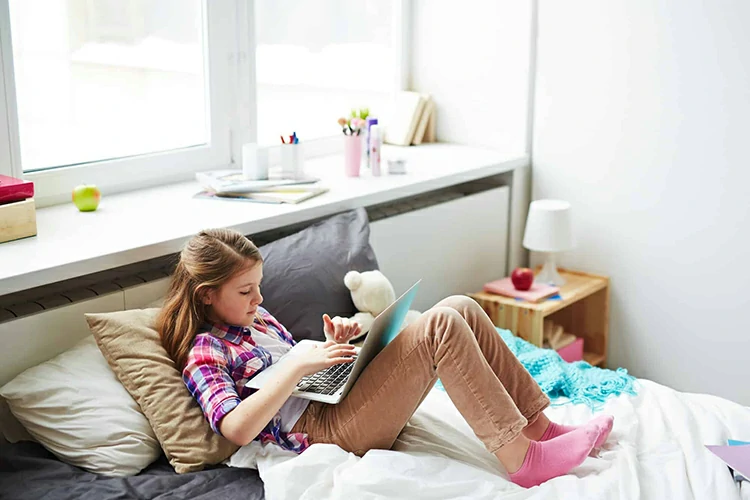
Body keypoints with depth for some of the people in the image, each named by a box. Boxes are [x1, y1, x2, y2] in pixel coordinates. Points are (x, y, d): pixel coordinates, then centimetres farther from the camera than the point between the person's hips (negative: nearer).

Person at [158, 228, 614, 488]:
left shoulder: (257, 319, 22)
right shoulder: (205, 352, -4)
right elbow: (237, 428, -20)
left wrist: (332, 343, 4)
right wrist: (298, 366, -22)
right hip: (325, 429, -9)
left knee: (462, 308, -6)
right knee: (440, 326, -26)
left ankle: (538, 427, -5)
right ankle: (522, 460, -25)